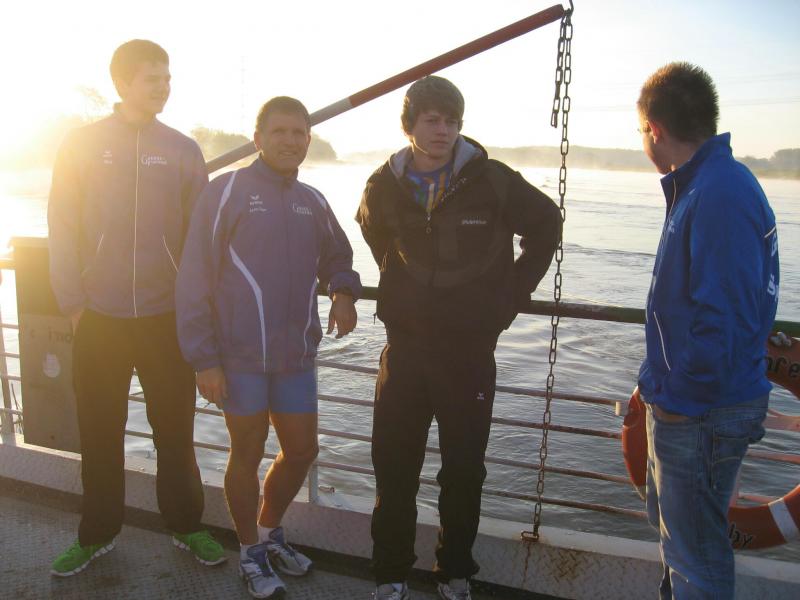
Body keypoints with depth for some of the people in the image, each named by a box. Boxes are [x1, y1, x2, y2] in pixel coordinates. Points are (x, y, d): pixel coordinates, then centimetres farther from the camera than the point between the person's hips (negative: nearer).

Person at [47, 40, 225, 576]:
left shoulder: (183, 150, 3)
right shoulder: (82, 145, 2)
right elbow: (63, 230, 2)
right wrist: (73, 302, -3)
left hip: (168, 317, 0)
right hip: (99, 317, 0)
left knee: (175, 429, 8)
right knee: (99, 433, 11)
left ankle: (186, 525, 27)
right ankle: (98, 534, 29)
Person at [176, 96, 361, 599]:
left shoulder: (312, 202, 8)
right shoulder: (227, 191, -7)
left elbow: (337, 257, 23)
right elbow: (195, 279, -9)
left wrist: (344, 291, -1)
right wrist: (204, 359, -11)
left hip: (297, 355, 5)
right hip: (240, 357, -5)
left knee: (302, 449, 14)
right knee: (248, 455, 10)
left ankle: (271, 530, 41)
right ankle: (251, 551, 33)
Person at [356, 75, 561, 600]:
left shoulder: (491, 180, -7)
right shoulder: (386, 185, 2)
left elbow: (546, 223, 6)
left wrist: (512, 294, 2)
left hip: (470, 346, -2)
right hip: (405, 344, 2)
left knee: (464, 469, 8)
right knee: (394, 464, 7)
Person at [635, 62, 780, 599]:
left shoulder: (719, 194, -23)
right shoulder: (700, 184, 9)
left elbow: (724, 318, -28)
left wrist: (680, 395, -18)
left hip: (702, 413, -10)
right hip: (680, 402, 10)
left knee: (695, 547, 6)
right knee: (671, 520, 27)